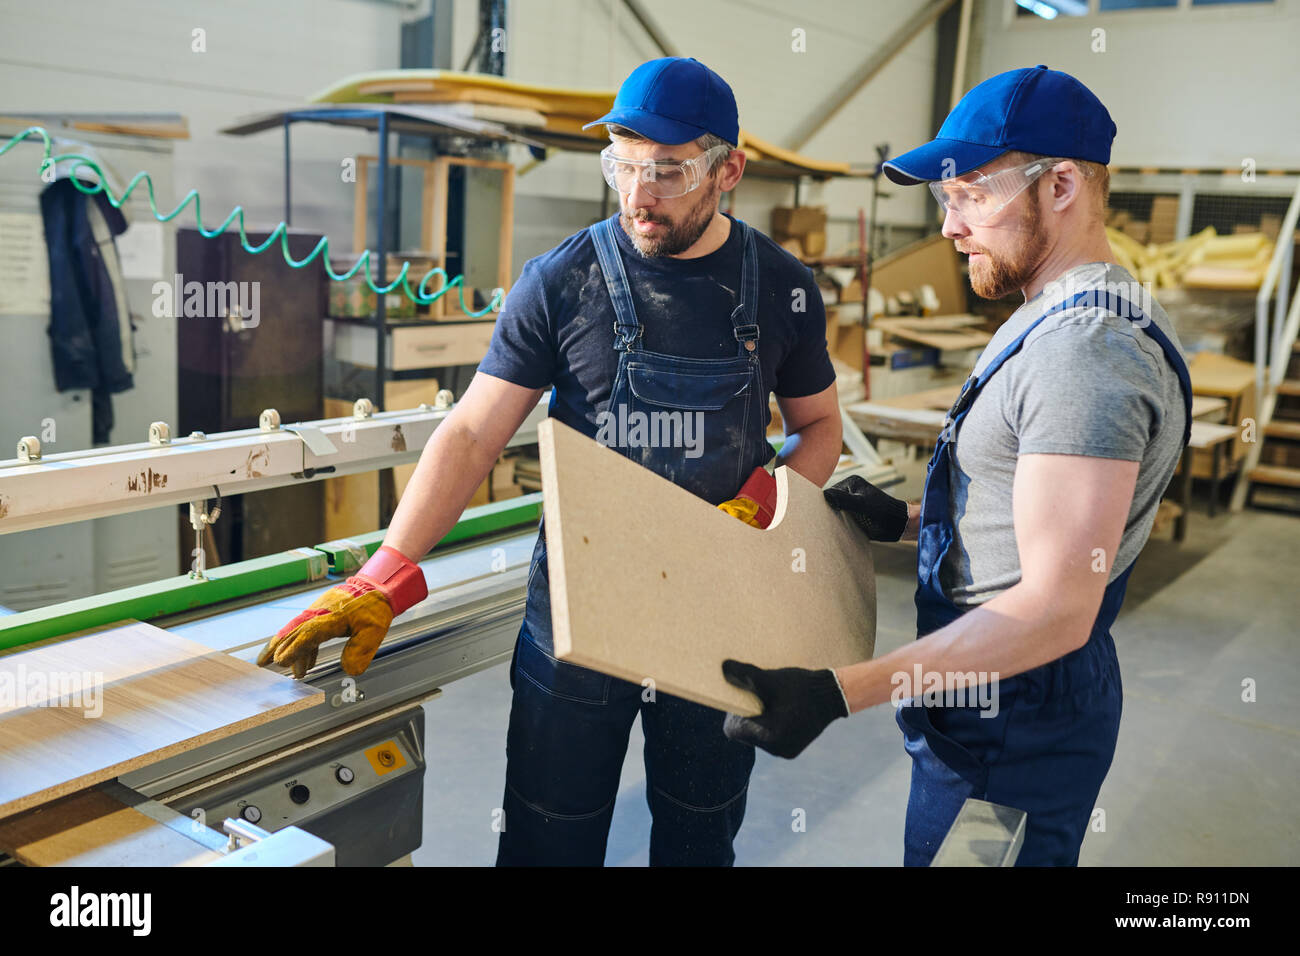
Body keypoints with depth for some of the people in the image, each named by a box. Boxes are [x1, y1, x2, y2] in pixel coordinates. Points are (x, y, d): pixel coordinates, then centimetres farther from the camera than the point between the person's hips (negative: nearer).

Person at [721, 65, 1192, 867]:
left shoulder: (1085, 348, -25)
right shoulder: (1073, 320, 9)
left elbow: (1055, 608, -30)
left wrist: (842, 694, -34)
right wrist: (910, 522, 10)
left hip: (1013, 722, -10)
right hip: (1006, 699, 10)